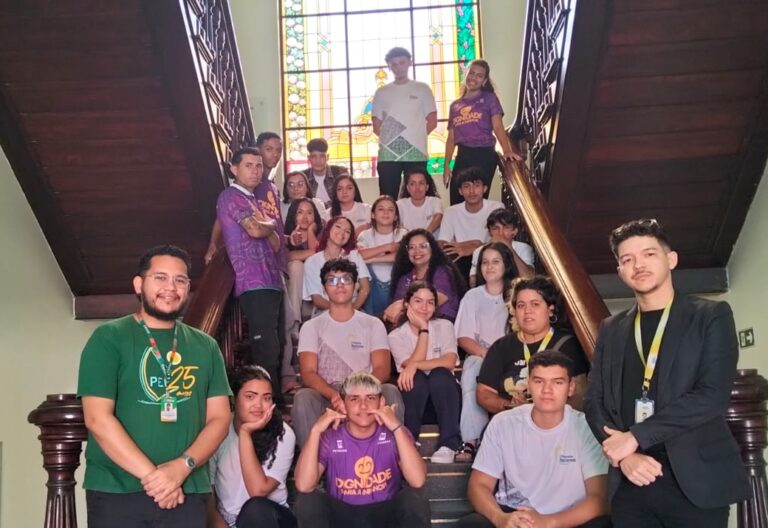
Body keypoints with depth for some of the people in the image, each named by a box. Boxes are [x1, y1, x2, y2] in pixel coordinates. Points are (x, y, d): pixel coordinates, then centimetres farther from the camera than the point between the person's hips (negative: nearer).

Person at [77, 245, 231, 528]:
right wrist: (151, 474, -16)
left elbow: (219, 418, 4)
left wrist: (182, 467, -13)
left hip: (188, 493, 3)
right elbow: (97, 418, -10)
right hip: (115, 493, -2)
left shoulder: (206, 346, 8)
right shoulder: (108, 338, -2)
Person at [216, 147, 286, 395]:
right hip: (254, 284, -9)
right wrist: (271, 225, 0)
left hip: (271, 281, 9)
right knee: (267, 352, -12)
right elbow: (255, 229, -19)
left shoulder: (254, 198, 23)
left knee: (275, 348, 13)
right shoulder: (230, 196, -4)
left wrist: (266, 227, 3)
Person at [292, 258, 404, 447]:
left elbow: (382, 369, 1)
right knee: (303, 398, -32)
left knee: (390, 392, -30)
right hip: (326, 395, 0)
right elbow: (308, 373, -2)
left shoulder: (373, 324, 14)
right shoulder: (312, 327, 11)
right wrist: (334, 395, -24)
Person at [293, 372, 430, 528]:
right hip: (342, 515, 1)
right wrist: (316, 431, -31)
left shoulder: (394, 434, -12)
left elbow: (418, 481, -28)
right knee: (307, 500, -26)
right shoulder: (330, 437, -12)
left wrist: (397, 428, -33)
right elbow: (303, 486, -27)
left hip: (386, 513, 0)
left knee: (414, 498, -29)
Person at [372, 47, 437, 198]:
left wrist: (416, 136, 1)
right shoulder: (381, 92, 12)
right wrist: (390, 137, 0)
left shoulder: (422, 89, 9)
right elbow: (376, 126, 11)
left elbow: (432, 121, 6)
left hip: (416, 153, -1)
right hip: (388, 154, 1)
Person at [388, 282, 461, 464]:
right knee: (416, 378, -32)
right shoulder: (396, 336, -1)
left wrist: (416, 365, -27)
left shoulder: (444, 326, 0)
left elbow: (450, 361, -17)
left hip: (444, 394, 1)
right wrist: (423, 330, -16)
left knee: (439, 374, -31)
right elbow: (412, 364, -18)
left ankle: (449, 444, -31)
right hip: (414, 397, 0)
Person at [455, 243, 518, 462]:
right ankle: (470, 440, -37)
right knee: (472, 370, -34)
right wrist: (486, 353, -15)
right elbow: (464, 338, 4)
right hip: (479, 356, 1)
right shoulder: (473, 296, 11)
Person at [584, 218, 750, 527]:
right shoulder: (611, 330, 13)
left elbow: (714, 394, -12)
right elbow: (594, 402, 9)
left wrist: (635, 436, -14)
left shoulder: (711, 316, 1)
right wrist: (623, 454, -9)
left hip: (695, 481, -3)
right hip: (630, 484, 3)